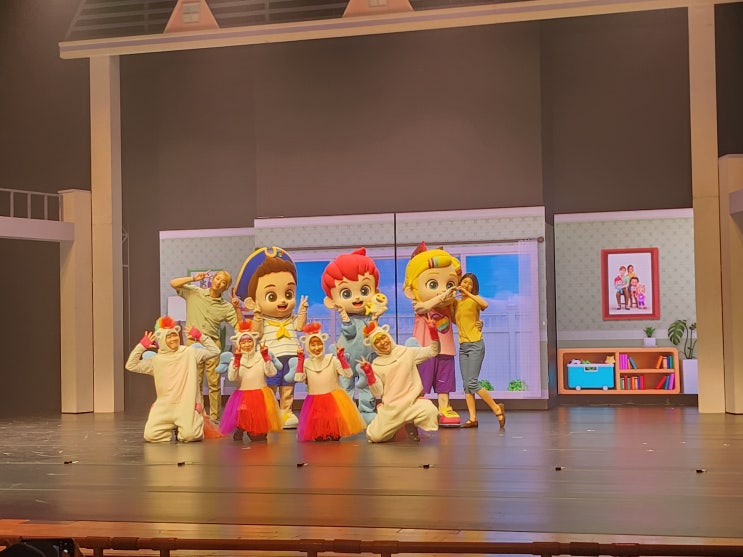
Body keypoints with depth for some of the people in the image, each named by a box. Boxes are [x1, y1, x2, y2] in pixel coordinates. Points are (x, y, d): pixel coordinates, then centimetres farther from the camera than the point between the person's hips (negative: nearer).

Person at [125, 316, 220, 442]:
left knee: (189, 435, -22)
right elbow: (131, 365, 5)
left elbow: (215, 351, 3)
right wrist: (141, 346, -3)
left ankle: (181, 428, 17)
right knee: (150, 436, -12)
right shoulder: (156, 360, 6)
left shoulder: (190, 353, 3)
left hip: (187, 407, -2)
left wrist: (200, 337, -4)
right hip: (164, 408, 2)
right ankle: (171, 429, 22)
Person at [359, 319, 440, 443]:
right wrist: (368, 373, -16)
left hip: (413, 401, -2)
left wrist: (433, 331, -14)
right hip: (390, 407, 2)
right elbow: (378, 392, -4)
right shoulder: (376, 365, 4)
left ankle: (411, 424, 2)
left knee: (430, 412, -33)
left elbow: (433, 351, -1)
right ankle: (394, 426, 23)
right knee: (375, 437, -11)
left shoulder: (407, 352, 2)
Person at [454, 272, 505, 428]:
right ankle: (472, 418, 3)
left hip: (475, 345, -7)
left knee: (472, 383, -12)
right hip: (463, 346, 7)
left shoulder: (473, 301, -6)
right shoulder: (456, 303, 12)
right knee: (466, 384, 2)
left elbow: (485, 305, -27)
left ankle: (497, 409, -1)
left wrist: (468, 293, -24)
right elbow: (455, 320, 24)